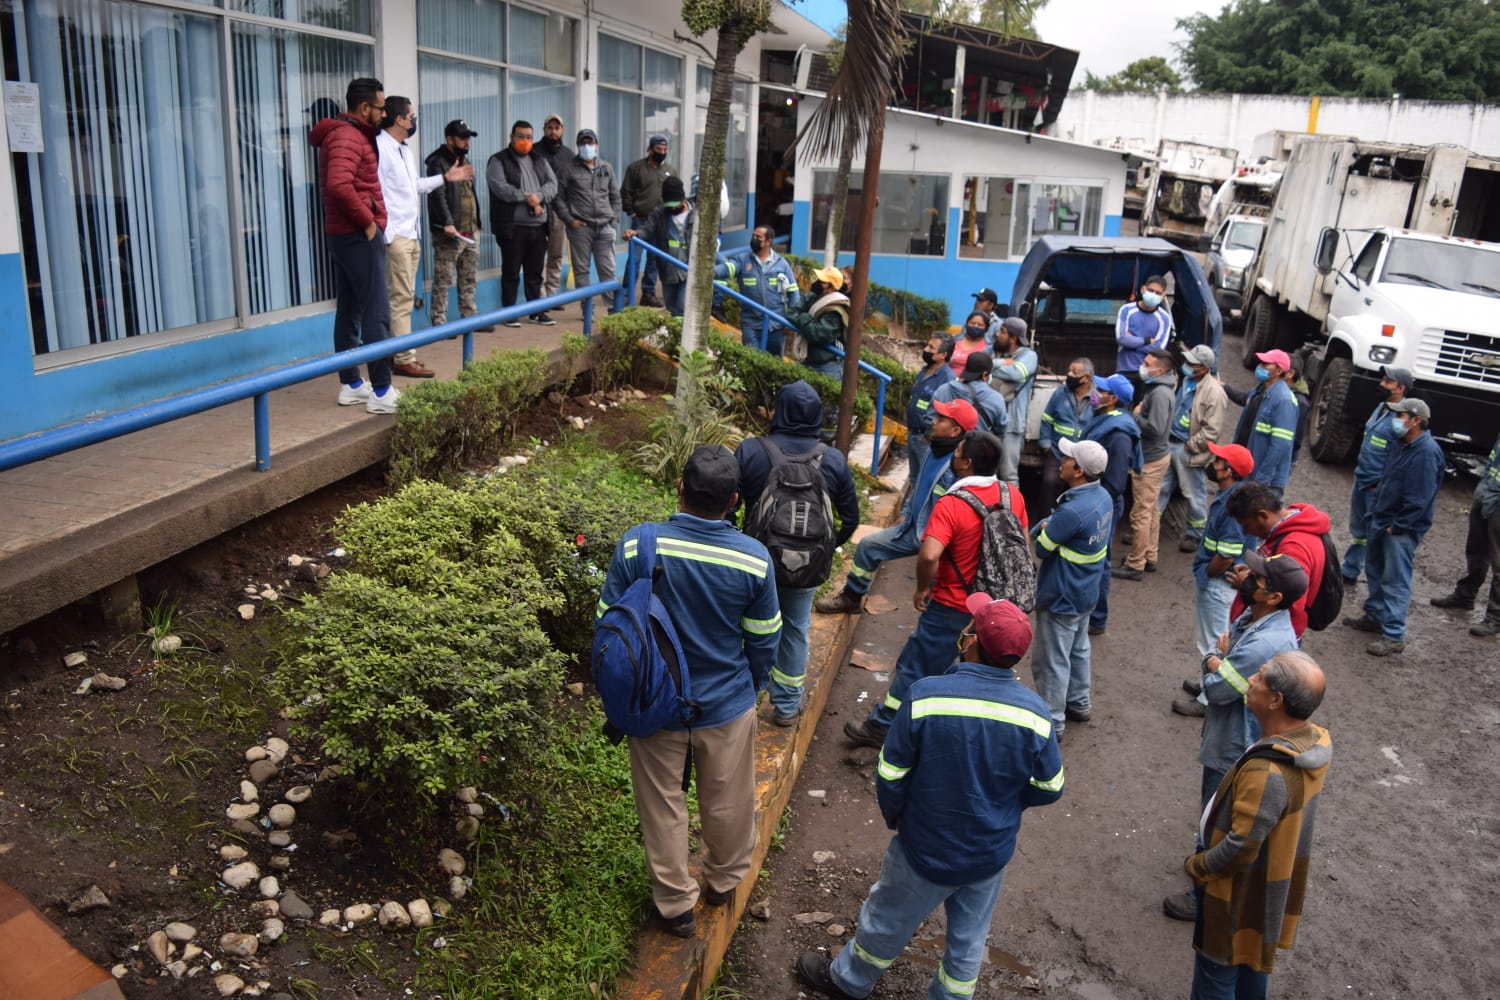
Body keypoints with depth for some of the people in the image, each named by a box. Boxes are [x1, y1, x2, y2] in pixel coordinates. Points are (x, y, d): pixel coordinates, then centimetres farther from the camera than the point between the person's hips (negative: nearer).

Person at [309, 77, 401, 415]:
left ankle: (351, 385, 17)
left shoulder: (346, 134, 18)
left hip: (344, 234, 11)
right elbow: (339, 185, -31)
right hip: (359, 235, -11)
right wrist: (367, 220, -20)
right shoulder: (348, 137, -15)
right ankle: (382, 392, -9)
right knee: (376, 313, -10)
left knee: (349, 310, 12)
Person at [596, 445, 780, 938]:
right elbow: (764, 641, -7)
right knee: (726, 803, 24)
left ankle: (676, 904, 36)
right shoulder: (754, 558, -19)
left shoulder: (636, 545, -21)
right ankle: (724, 881, 48)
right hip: (727, 706, 1)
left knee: (663, 805, 20)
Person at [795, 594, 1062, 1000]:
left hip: (926, 849, -2)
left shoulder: (927, 694, -28)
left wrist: (894, 816, 3)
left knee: (887, 920, 23)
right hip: (991, 854, 2)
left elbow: (889, 775, -18)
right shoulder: (1034, 712, -20)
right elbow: (1049, 788, -5)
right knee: (968, 938, 25)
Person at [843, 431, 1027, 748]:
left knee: (915, 665, 8)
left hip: (953, 608, -6)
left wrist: (922, 588, -19)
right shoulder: (1013, 495, -5)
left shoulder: (951, 505, -25)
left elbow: (929, 555, -37)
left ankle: (882, 727, 19)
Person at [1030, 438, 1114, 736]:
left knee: (1052, 661, 6)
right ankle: (1079, 703, 42)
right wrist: (1050, 525, -10)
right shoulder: (1104, 496, -4)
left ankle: (1051, 721, 20)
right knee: (1078, 649, 26)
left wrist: (1043, 528, -4)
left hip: (1061, 597, -9)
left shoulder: (1073, 511, -33)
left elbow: (1041, 547, -21)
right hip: (1086, 590, 9)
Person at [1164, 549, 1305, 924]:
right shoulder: (1251, 618, -5)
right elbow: (1209, 661, 7)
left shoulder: (1265, 644, -35)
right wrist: (1220, 657, -12)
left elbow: (1216, 689, -24)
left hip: (1236, 749, -9)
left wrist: (1217, 660, -9)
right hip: (1227, 738, 9)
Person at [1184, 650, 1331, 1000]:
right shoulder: (1314, 744, -11)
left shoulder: (1267, 772, -39)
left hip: (1242, 889, -8)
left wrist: (1196, 866, -12)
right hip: (1274, 882, 8)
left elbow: (1240, 849, -30)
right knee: (1252, 959, 29)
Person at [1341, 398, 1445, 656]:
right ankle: (1374, 616, 37)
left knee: (1395, 581, -6)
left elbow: (1419, 499, -23)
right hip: (1382, 520, 10)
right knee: (1374, 570, 21)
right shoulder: (1400, 443, 8)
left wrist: (1397, 526, -18)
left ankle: (1394, 636, -1)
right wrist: (1375, 510, 13)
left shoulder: (1427, 452, -21)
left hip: (1402, 529, -10)